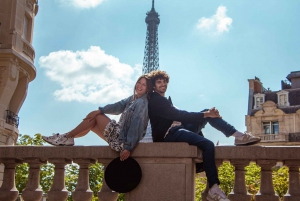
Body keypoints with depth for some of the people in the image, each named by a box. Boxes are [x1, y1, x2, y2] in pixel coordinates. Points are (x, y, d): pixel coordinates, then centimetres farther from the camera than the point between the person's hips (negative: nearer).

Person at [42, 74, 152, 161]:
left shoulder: (142, 102, -15)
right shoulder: (134, 98, 13)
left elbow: (137, 126, -22)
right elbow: (119, 106, 5)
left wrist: (129, 147, -26)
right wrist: (100, 111, -8)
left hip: (122, 138, -9)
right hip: (120, 135, 9)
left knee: (95, 117, -3)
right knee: (92, 119, 13)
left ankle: (67, 137, 2)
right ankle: (67, 138, 8)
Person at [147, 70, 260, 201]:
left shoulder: (164, 100, 25)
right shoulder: (154, 100, -8)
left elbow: (179, 115, 15)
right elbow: (179, 115, -18)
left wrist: (207, 113, 1)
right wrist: (205, 115, -18)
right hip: (169, 134, -9)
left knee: (208, 113, 4)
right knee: (208, 144, -27)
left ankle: (238, 135, -7)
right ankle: (213, 190, -29)